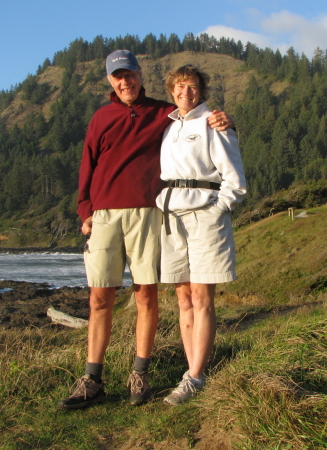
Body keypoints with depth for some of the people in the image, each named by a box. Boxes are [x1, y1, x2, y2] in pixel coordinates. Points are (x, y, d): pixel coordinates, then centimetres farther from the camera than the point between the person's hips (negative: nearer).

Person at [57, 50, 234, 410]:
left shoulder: (163, 112, 12)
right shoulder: (101, 118, 16)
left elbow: (197, 116, 15)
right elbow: (88, 167, 15)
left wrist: (222, 119, -9)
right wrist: (85, 211, 5)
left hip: (145, 213, -1)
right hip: (105, 215, 1)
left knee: (146, 296, 0)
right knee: (100, 298, 0)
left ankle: (140, 375, 11)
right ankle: (92, 381, 5)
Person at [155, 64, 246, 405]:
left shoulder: (212, 124, 2)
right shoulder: (168, 127, 19)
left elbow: (235, 182, -2)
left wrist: (213, 212, -8)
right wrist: (163, 209, 11)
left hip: (204, 213, -6)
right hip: (171, 216, 6)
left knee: (201, 298, -6)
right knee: (184, 298, 4)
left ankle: (195, 378, -2)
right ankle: (193, 371, 10)